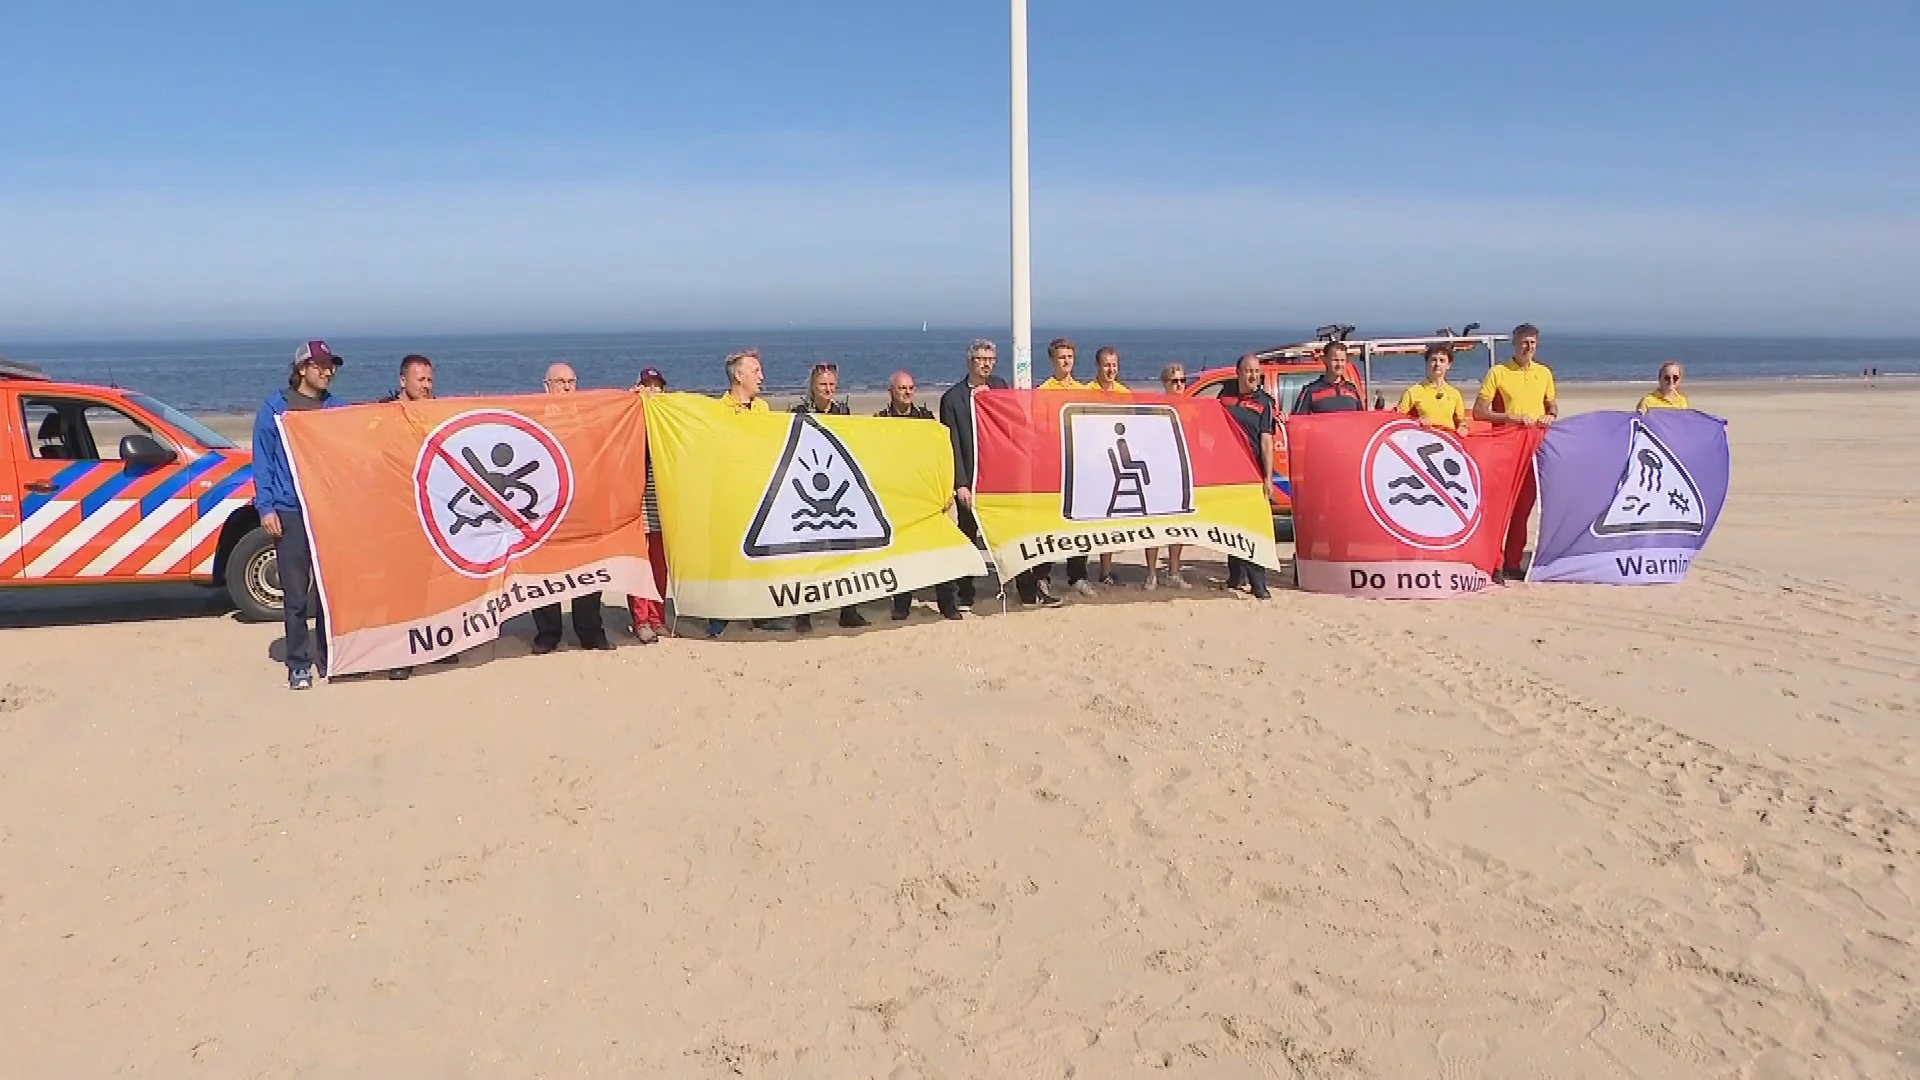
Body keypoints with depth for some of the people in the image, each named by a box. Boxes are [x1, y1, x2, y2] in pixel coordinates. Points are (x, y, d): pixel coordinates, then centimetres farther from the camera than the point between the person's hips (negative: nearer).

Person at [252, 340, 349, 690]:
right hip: (289, 512, -2)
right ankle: (298, 665, 8)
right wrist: (265, 507, -7)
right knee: (295, 594, 1)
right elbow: (262, 459, 1)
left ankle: (328, 657, 17)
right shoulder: (275, 407, 3)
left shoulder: (337, 409, 10)